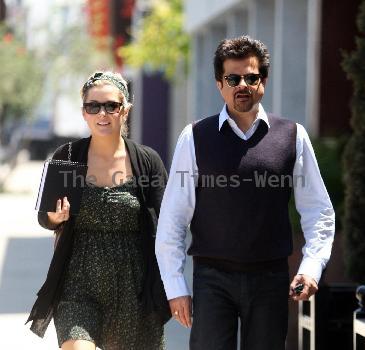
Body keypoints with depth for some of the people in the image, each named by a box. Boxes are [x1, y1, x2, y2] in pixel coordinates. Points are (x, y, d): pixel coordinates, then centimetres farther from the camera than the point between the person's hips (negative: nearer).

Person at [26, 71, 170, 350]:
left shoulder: (147, 161, -1)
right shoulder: (67, 158, 0)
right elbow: (44, 217, 10)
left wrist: (171, 289, -3)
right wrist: (55, 217, -13)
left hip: (134, 289, 1)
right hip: (79, 288, -1)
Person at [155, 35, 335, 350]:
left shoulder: (293, 137, 5)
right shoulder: (195, 138, 2)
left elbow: (319, 211, 9)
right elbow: (172, 218, 2)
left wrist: (311, 268, -5)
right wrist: (175, 286, -3)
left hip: (271, 279, 1)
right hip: (213, 279, -1)